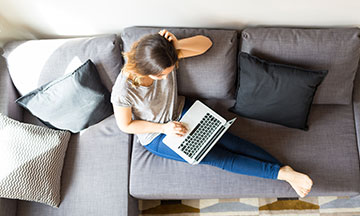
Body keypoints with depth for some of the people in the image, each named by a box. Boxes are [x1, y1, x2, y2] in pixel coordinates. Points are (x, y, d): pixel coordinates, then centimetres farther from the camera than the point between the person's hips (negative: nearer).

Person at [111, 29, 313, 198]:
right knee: (218, 157, -11)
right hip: (156, 136, -3)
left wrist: (177, 45, -41)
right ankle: (281, 172, -9)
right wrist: (163, 127, -23)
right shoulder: (123, 91, -33)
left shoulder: (166, 58, -24)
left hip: (180, 110, 4)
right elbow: (125, 125, -16)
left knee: (227, 139, -11)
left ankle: (286, 171, -6)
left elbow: (206, 42, -21)